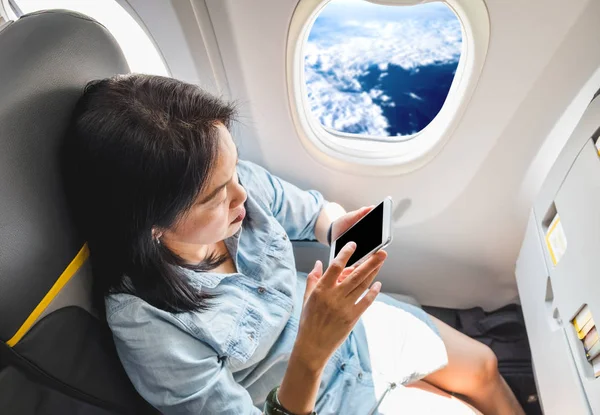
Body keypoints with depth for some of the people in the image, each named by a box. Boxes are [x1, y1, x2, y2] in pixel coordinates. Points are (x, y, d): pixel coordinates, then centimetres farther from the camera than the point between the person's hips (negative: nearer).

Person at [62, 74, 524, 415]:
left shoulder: (243, 182, -24)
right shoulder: (147, 326, -36)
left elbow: (315, 211, -3)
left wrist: (339, 227, -26)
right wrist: (312, 350, -43)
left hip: (356, 327, 5)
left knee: (484, 367, 23)